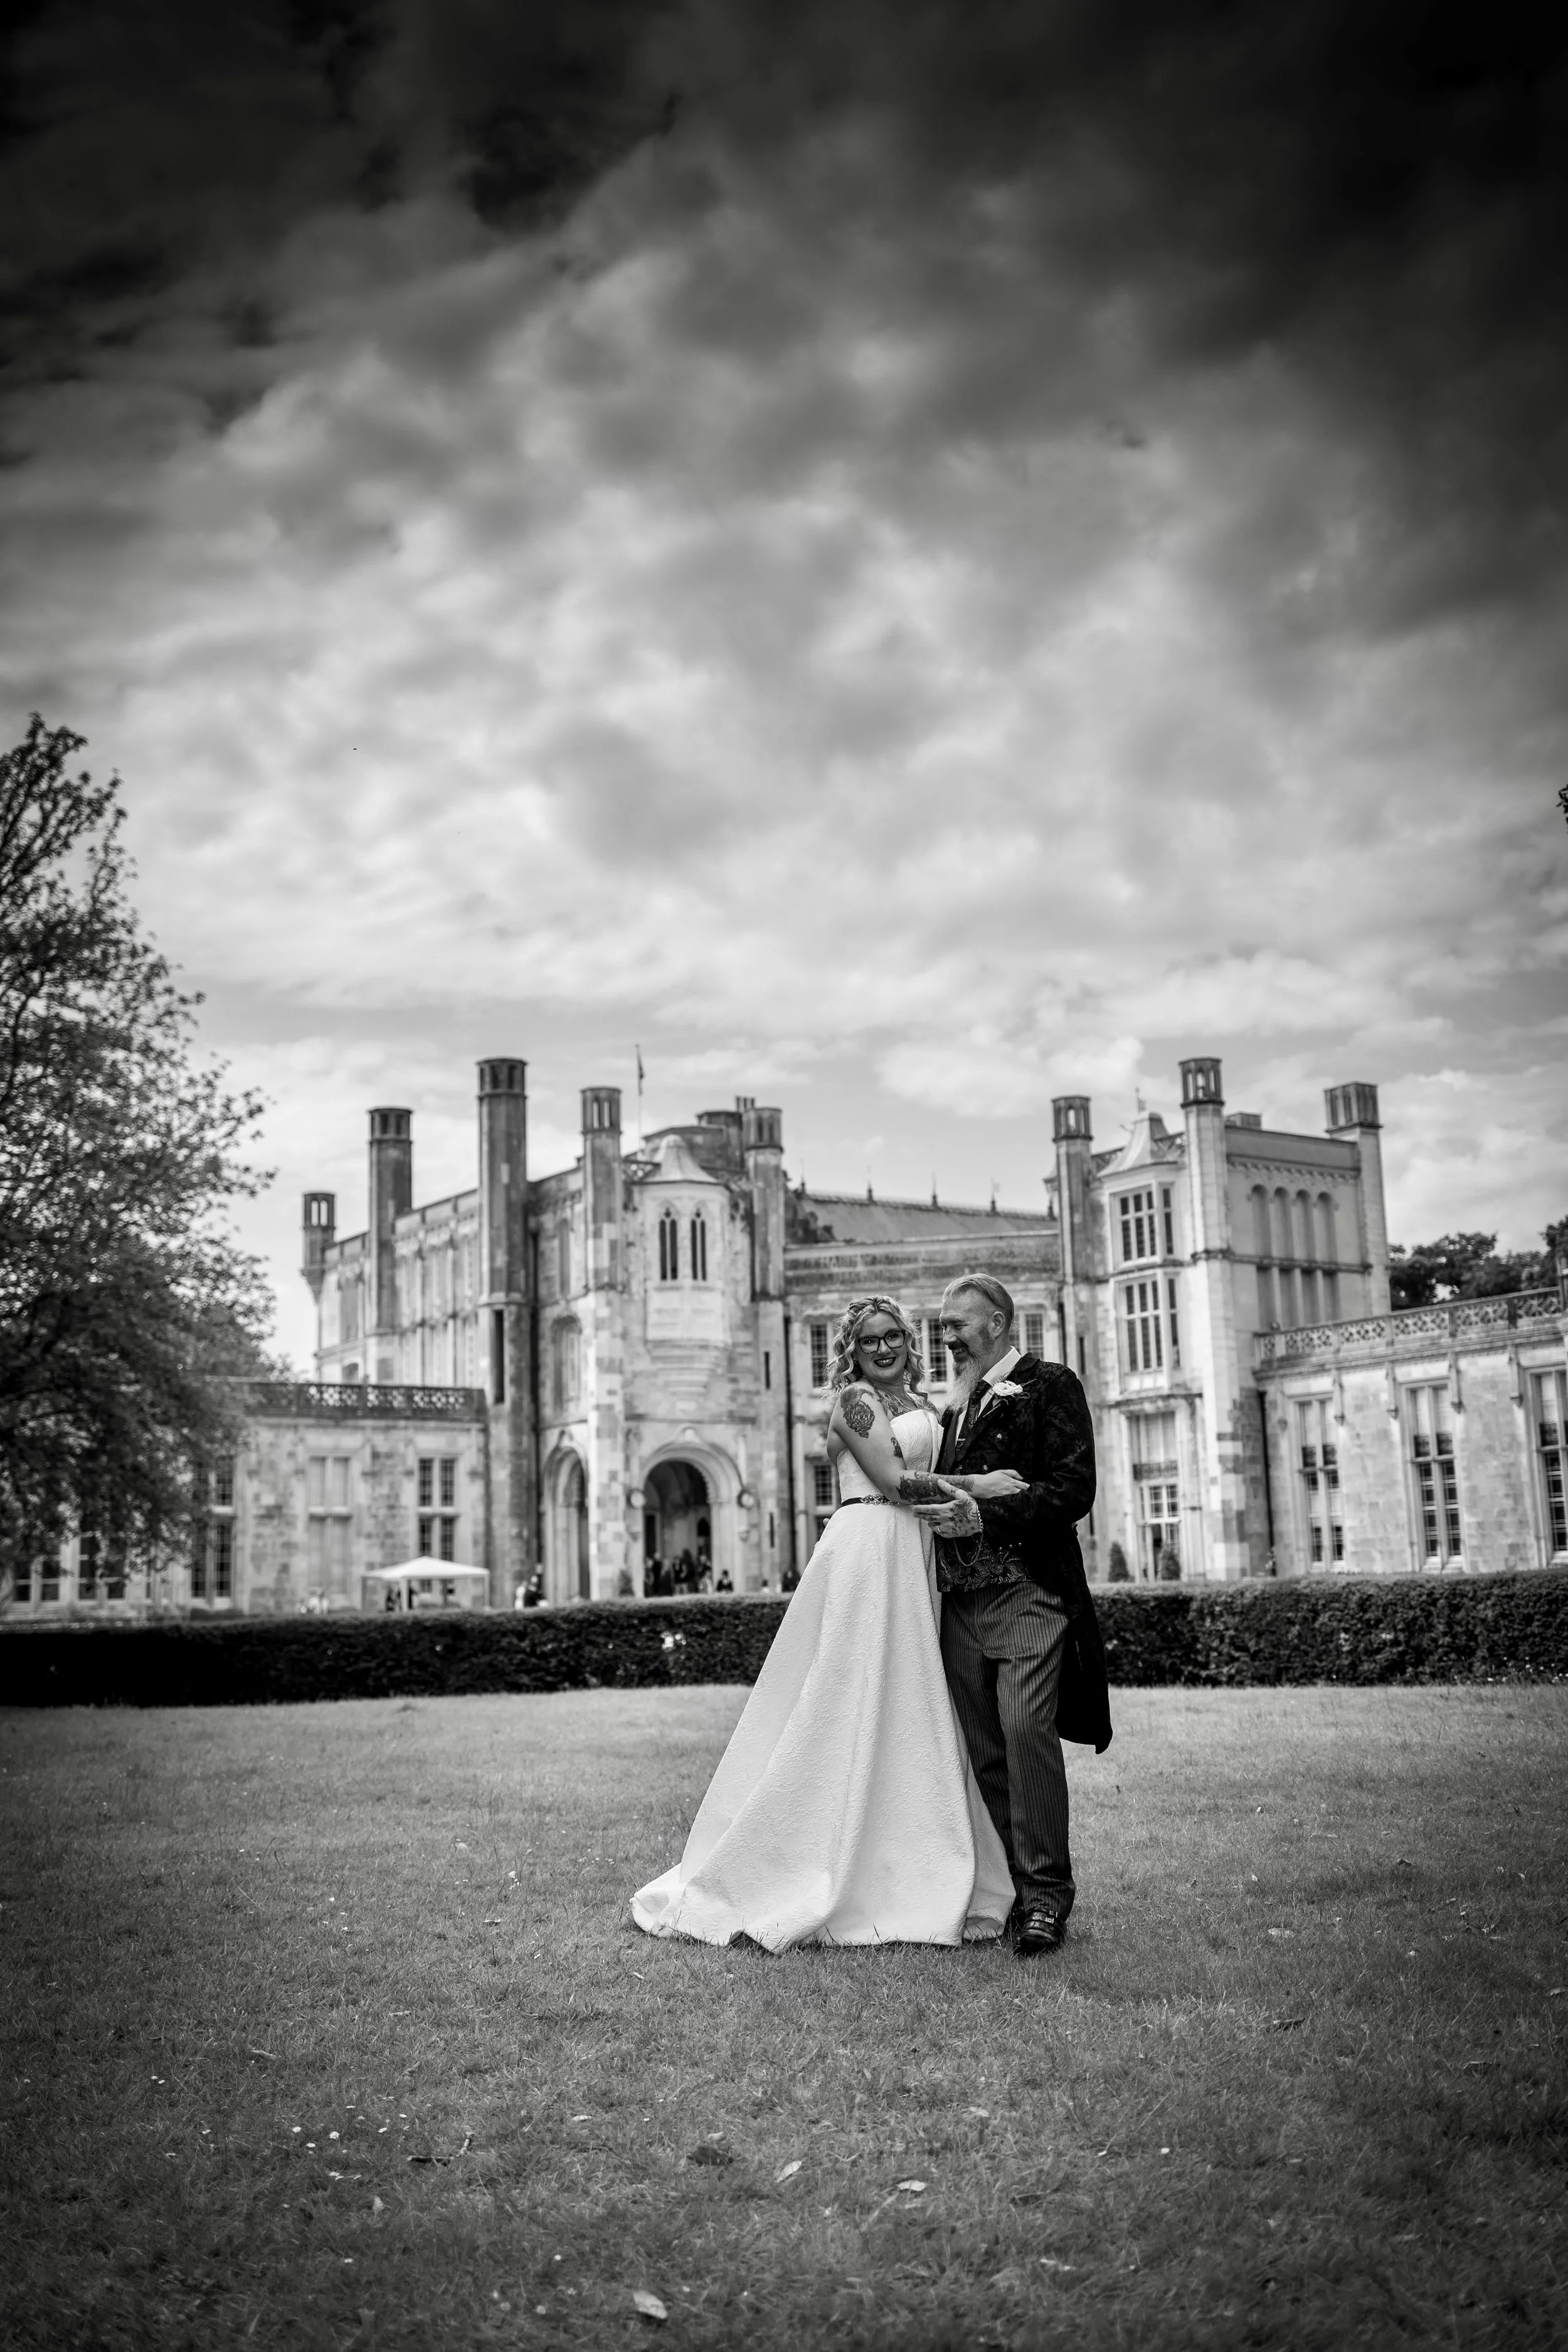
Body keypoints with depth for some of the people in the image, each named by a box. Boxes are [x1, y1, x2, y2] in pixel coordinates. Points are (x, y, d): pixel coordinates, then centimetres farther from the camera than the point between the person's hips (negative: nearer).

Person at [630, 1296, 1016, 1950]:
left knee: (909, 1719, 7)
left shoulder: (917, 1405, 21)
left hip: (911, 1563, 8)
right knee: (856, 1710, -7)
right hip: (867, 1548, -8)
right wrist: (974, 1486, -7)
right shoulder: (855, 1398, -4)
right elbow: (891, 1478, -12)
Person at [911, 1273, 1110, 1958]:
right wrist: (936, 1502, 5)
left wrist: (982, 1514, -17)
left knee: (1026, 1729, -15)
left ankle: (1046, 1891, -8)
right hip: (961, 1598, 7)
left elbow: (1074, 1490, -10)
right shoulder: (956, 1406, 23)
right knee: (983, 1748, 5)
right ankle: (1002, 1888, 11)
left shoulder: (1051, 1386, 0)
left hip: (1028, 1591, -7)